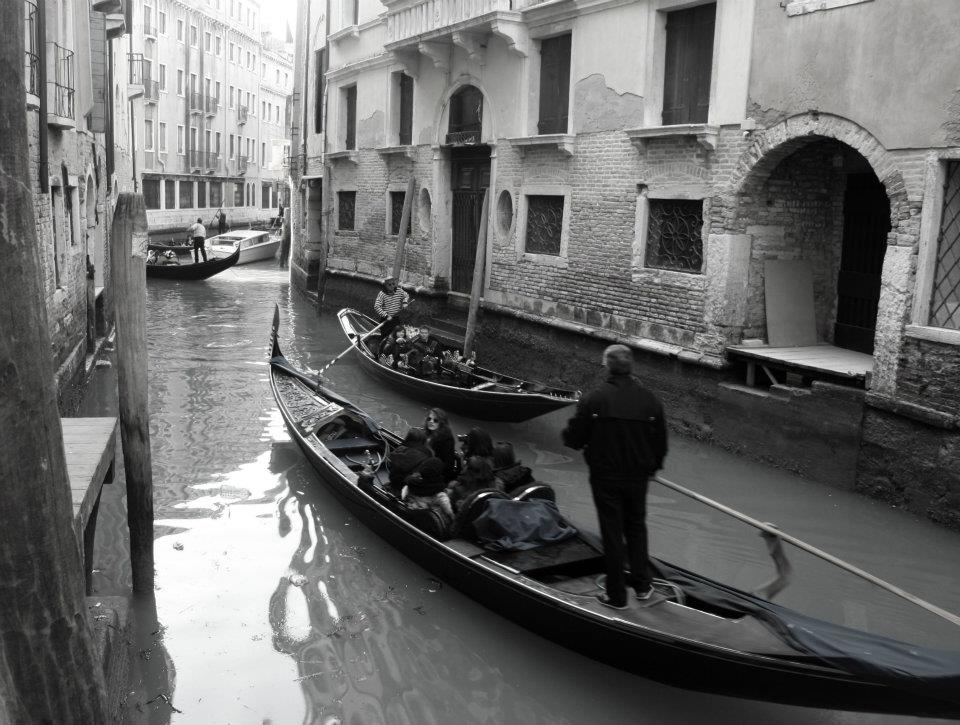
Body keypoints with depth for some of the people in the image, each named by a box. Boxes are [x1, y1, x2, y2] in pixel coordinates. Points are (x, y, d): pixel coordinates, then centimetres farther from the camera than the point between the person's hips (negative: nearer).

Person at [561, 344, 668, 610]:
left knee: (612, 531, 7)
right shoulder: (650, 400, -6)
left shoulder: (593, 400, -16)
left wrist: (569, 433, 12)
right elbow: (661, 442, 2)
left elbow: (573, 439, -11)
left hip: (605, 476, -3)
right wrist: (652, 466, 19)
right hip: (638, 476, 3)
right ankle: (642, 586, 30)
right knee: (636, 526, 22)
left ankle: (616, 595, 15)